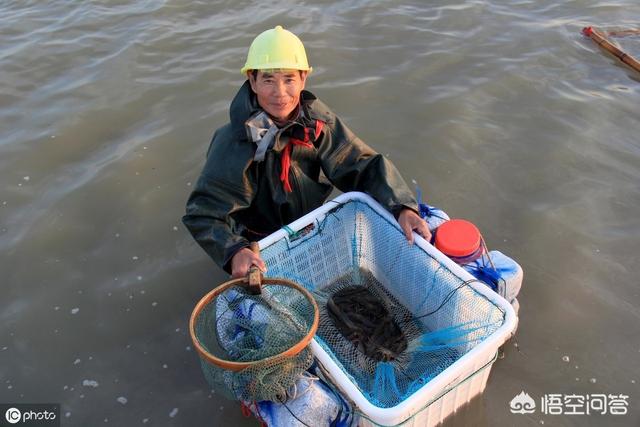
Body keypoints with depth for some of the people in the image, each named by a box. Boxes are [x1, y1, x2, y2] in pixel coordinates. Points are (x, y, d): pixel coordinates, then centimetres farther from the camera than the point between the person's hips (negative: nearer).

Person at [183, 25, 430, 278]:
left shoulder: (316, 121, -14)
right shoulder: (235, 143, -27)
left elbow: (364, 165, -11)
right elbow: (204, 213, -28)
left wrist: (403, 207, -27)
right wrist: (234, 251, -47)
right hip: (259, 249, -3)